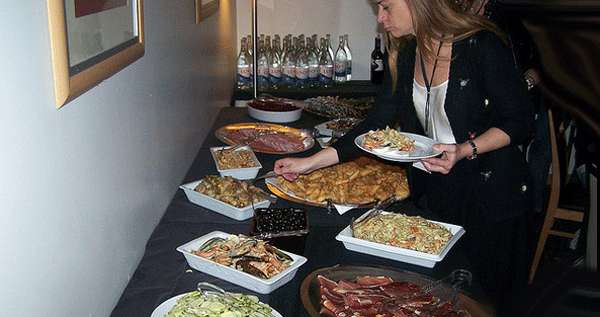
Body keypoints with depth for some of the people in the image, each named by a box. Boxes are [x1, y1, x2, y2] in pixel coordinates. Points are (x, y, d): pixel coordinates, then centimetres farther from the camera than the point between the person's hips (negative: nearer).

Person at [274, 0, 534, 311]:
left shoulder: (482, 46, -18)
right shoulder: (405, 54, 0)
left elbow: (518, 121, -11)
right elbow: (377, 122, 2)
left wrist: (465, 150, -27)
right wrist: (310, 162, -3)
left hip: (489, 192, -5)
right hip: (432, 189, 5)